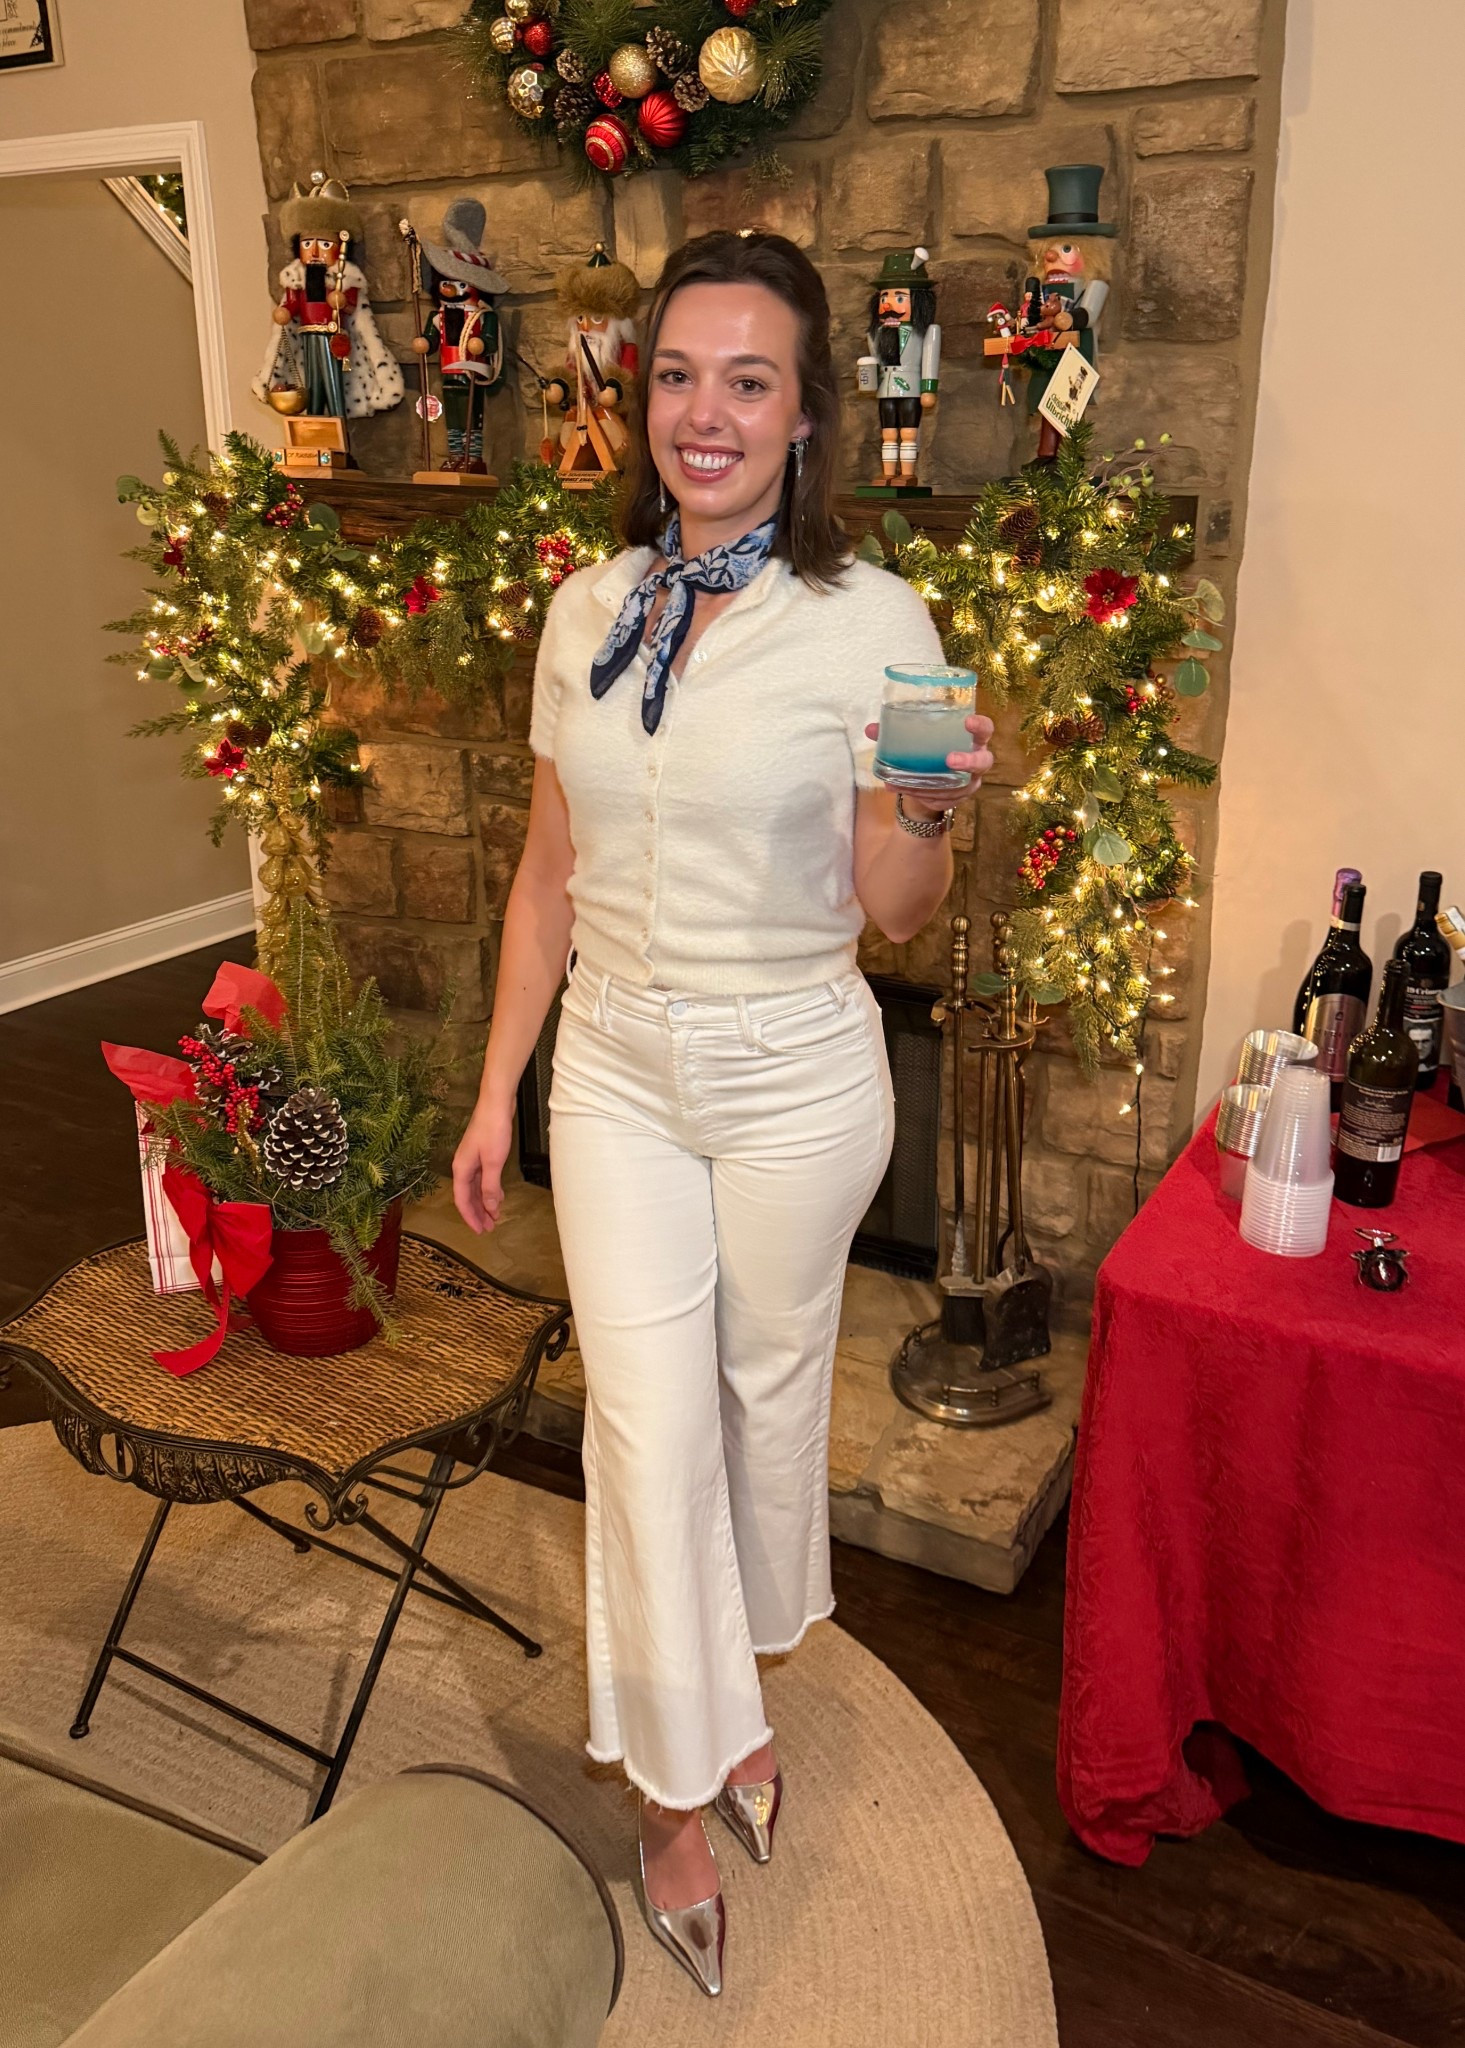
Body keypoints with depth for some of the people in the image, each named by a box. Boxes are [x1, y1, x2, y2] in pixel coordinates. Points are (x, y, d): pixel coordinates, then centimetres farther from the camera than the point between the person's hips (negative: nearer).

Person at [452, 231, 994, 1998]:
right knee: (647, 1426, 5)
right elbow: (550, 877, 6)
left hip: (793, 1078, -2)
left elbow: (895, 913, -7)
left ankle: (744, 1678, 46)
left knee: (768, 1388, 16)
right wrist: (498, 1089, 7)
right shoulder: (585, 611, 0)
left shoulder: (871, 621, -11)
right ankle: (680, 1792, 27)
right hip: (617, 1072, 3)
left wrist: (926, 810, -29)